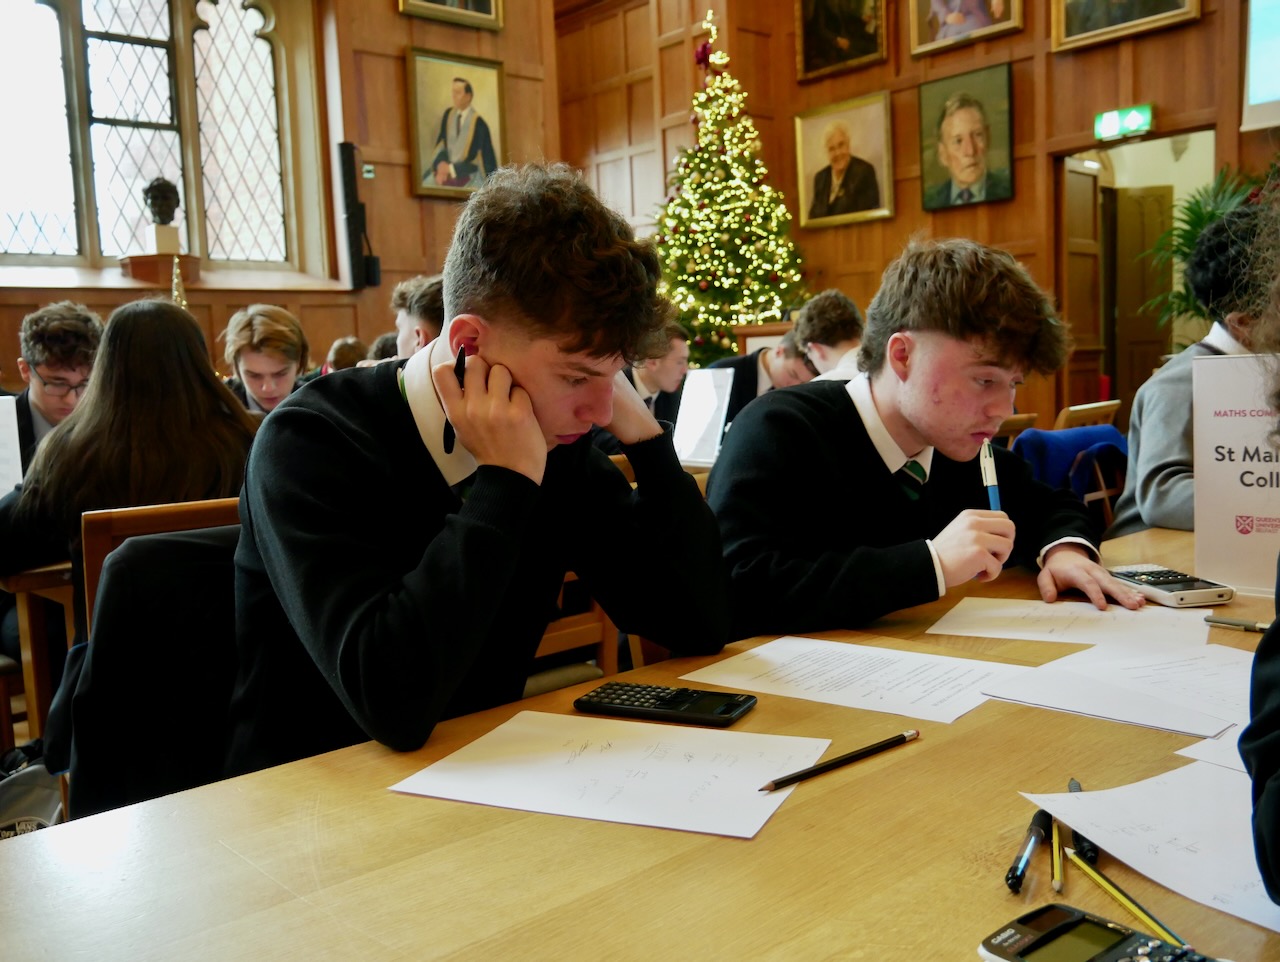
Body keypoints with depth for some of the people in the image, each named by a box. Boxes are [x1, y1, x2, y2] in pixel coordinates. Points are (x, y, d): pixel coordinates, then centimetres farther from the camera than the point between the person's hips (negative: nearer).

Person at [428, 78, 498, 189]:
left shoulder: (478, 123, -13)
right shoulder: (448, 114, 4)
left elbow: (476, 159, -12)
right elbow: (440, 144, 5)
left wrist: (451, 169, -15)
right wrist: (440, 165, -14)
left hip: (469, 173, -4)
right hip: (447, 168, 4)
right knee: (427, 184, -16)